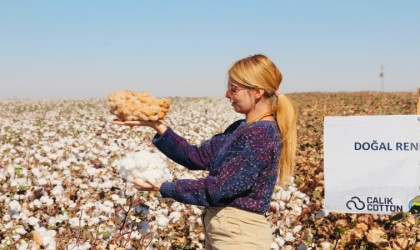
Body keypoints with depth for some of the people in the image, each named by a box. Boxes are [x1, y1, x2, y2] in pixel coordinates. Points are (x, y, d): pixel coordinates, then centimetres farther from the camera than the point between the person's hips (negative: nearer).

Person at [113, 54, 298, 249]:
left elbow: (218, 188, -21)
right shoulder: (241, 129, 9)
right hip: (222, 230, 9)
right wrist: (158, 127, -2)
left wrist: (163, 187, -16)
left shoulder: (262, 135, -20)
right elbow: (198, 157, 5)